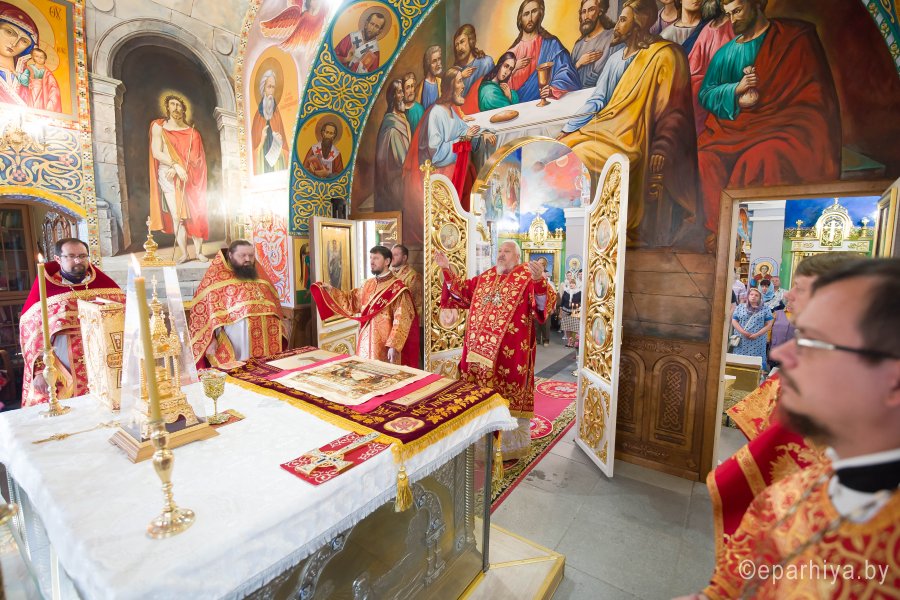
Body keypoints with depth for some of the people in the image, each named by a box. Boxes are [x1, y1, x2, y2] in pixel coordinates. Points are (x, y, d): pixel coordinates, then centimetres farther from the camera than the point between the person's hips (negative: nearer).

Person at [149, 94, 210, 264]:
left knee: (194, 213, -7)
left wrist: (177, 169, -11)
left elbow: (193, 156, 1)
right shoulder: (159, 126, 7)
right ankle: (184, 253, -5)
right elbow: (157, 153, -2)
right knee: (176, 216, -7)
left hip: (189, 176, 1)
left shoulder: (191, 131, 10)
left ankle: (199, 252, -4)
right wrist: (176, 165, -16)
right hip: (167, 175, -1)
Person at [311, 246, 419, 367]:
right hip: (365, 341, 7)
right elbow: (351, 300, 21)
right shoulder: (368, 284, 10)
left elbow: (401, 320, -17)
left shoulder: (397, 288, -13)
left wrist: (393, 346, -22)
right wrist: (332, 290, 9)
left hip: (385, 345, -7)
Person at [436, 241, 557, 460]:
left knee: (507, 397, 4)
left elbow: (544, 304, -20)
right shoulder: (485, 277, 12)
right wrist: (446, 270, 13)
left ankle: (509, 448, 22)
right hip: (480, 349, 6)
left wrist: (539, 281, -40)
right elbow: (462, 291, 22)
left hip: (509, 352, -6)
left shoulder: (527, 277, -6)